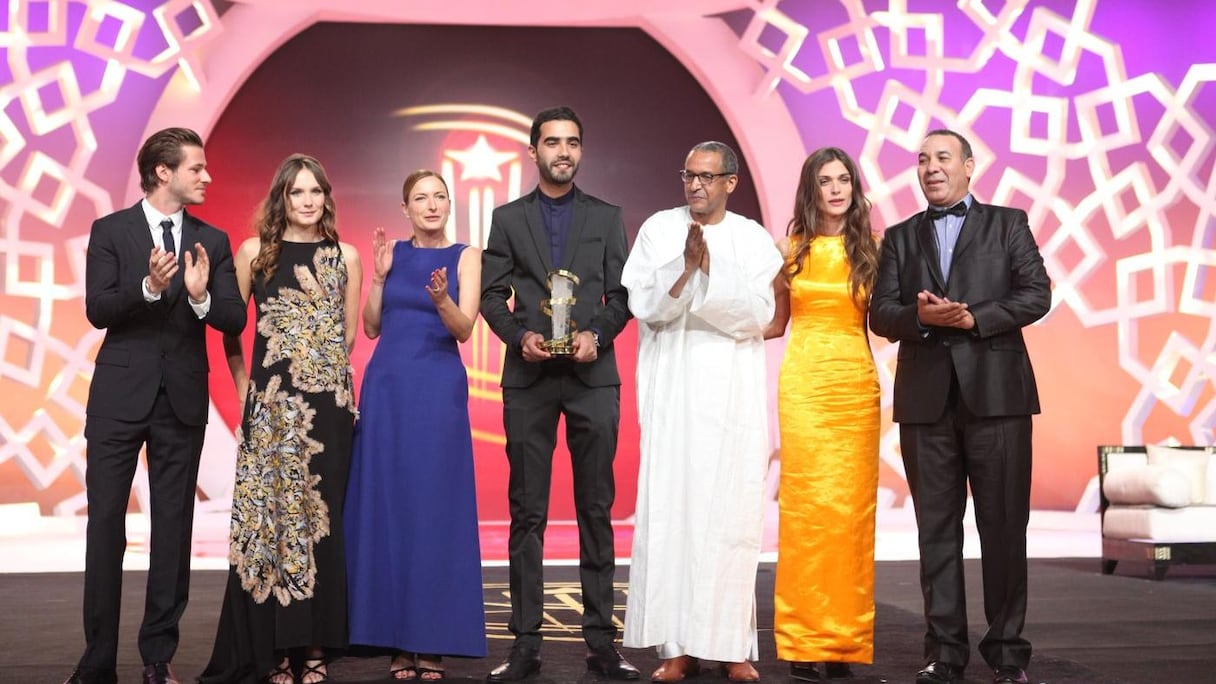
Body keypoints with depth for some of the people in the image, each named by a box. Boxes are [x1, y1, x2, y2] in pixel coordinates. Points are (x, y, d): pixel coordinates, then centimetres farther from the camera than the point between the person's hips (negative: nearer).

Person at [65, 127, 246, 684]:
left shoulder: (212, 241, 7)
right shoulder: (110, 231, 1)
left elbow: (235, 320, 0)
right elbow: (97, 310, -10)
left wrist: (201, 296, -21)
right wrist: (148, 286, -26)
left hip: (183, 400, 2)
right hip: (120, 397, -2)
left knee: (173, 528, 6)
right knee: (105, 523, 3)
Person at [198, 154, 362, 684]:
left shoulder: (345, 257, 8)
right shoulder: (255, 251, 5)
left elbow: (349, 336, 12)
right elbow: (228, 326, 7)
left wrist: (335, 380, 5)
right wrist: (243, 387, 3)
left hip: (329, 403, 1)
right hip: (272, 402, -1)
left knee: (320, 514, 4)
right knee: (268, 515, 0)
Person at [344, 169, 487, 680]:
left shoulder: (465, 256, 2)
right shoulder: (392, 252, 10)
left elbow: (465, 329, -8)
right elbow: (371, 326, 8)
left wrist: (442, 299, -27)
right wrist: (379, 275, -3)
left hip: (439, 389, -3)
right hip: (386, 387, 3)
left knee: (435, 507, -2)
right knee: (386, 505, 3)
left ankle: (433, 640, 6)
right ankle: (396, 637, 11)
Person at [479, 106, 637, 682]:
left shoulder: (607, 218, 11)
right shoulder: (508, 218, 11)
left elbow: (621, 295, 6)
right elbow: (492, 295, 6)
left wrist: (597, 335, -11)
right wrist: (519, 336, -11)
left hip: (593, 376, 0)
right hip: (528, 377, 0)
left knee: (597, 509, 2)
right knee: (527, 512, 2)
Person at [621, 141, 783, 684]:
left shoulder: (753, 239, 6)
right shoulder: (658, 229, 6)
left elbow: (758, 315, -5)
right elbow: (644, 304, -3)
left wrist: (708, 269, -15)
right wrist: (686, 264, -16)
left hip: (734, 394, 0)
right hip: (672, 390, 0)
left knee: (732, 514, -1)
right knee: (669, 510, -4)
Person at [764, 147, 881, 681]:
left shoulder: (870, 249, 9)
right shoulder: (791, 249, 8)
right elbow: (775, 323, 14)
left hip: (856, 386, 1)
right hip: (804, 383, -1)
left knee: (851, 509, -1)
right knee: (807, 507, -6)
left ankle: (842, 639, 7)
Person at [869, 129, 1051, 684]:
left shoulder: (1008, 224, 11)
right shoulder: (900, 237, 16)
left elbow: (1037, 294, -1)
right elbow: (881, 313, 6)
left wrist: (974, 318, -12)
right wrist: (921, 316, -14)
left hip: (996, 391, -2)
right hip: (926, 398, 2)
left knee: (1004, 525, 1)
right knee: (936, 529, 4)